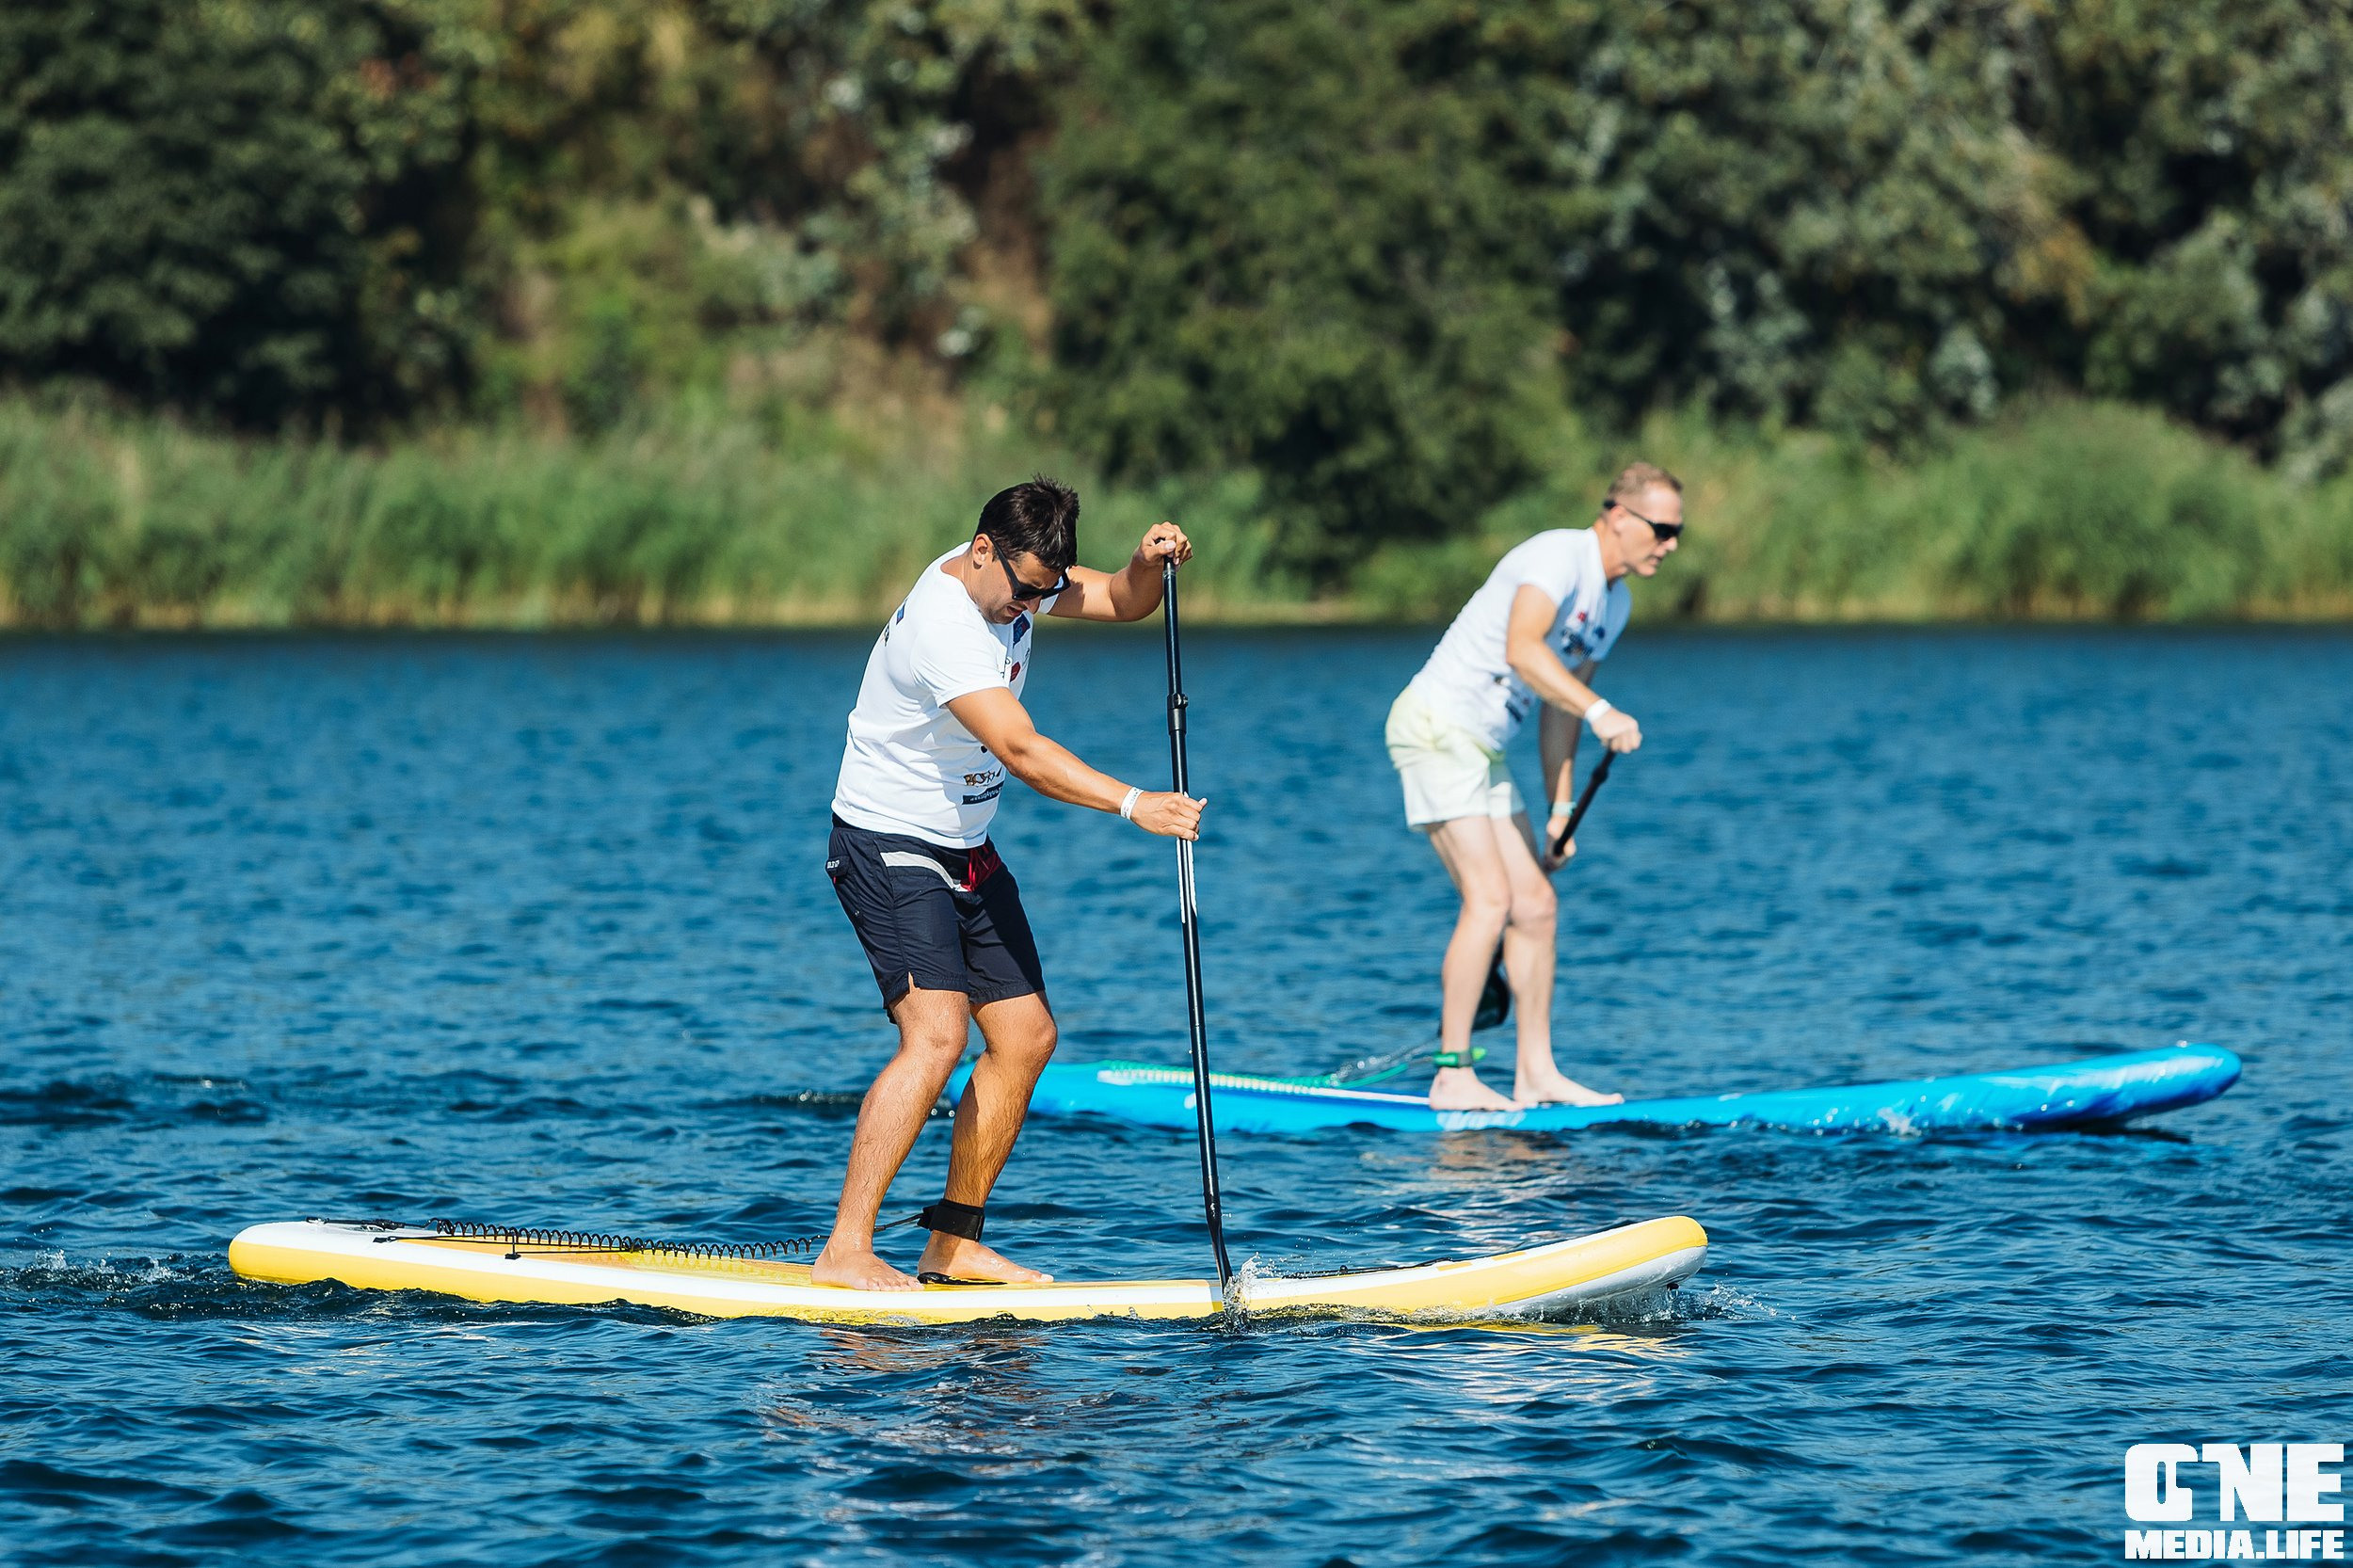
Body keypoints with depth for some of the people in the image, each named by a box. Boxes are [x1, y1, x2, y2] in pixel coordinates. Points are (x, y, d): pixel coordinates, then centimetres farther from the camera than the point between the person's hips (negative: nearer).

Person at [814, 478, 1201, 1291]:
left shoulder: (1016, 576, -1)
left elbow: (1122, 602, 7)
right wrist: (1133, 803, -44)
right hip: (888, 850, -10)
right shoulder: (942, 627, -29)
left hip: (966, 854, 10)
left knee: (1026, 1034, 7)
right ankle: (844, 1251, -24)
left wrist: (1148, 564, -17)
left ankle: (953, 1245, 12)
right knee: (937, 1034, -24)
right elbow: (1020, 751, -37)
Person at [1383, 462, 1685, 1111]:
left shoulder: (1616, 602, 13)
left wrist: (1561, 812, 19)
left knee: (1534, 904, 7)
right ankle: (1452, 1077, -14)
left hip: (1481, 751, 10)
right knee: (1490, 899, -16)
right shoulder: (1560, 554, -17)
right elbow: (1522, 650, -35)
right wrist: (1600, 712, -43)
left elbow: (1560, 709, 21)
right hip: (1436, 725, -10)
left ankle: (1537, 1074, 12)